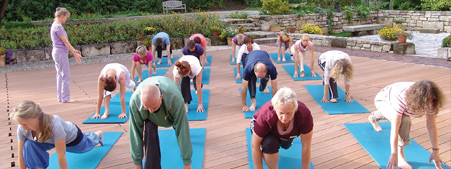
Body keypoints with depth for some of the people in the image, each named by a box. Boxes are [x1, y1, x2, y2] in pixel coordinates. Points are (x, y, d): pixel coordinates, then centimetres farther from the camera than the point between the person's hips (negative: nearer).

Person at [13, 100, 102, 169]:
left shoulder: (54, 125, -49)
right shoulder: (21, 129, -34)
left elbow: (61, 156, -40)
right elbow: (21, 153, -20)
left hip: (72, 137, -3)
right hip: (50, 140, 3)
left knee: (86, 146, 30)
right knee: (29, 145, -28)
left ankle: (97, 134, 63)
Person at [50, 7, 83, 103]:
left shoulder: (54, 25, 14)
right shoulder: (58, 27, -16)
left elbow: (64, 42, 17)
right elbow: (65, 42, -16)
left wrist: (74, 50, 16)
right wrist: (74, 53, -12)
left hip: (57, 53, 10)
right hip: (61, 54, -10)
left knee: (60, 76, 14)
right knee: (66, 76, -3)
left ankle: (60, 97, 20)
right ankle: (65, 98, 4)